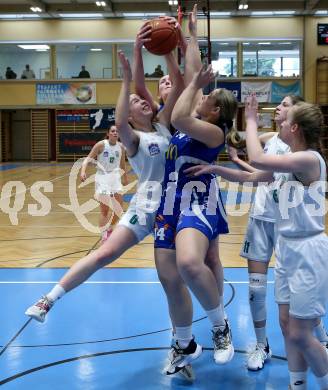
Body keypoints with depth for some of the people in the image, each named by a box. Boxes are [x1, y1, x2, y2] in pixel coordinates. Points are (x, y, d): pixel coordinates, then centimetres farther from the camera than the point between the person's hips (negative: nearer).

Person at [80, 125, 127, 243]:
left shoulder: (121, 147, 1)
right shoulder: (101, 145, -12)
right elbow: (88, 159, -16)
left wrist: (125, 178, 28)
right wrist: (83, 171, -32)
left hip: (115, 177, 5)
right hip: (102, 177, -5)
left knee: (119, 208, 6)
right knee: (104, 209, -6)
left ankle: (109, 229, 28)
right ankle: (104, 236, -2)